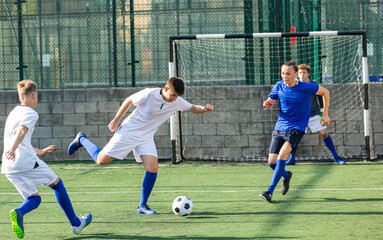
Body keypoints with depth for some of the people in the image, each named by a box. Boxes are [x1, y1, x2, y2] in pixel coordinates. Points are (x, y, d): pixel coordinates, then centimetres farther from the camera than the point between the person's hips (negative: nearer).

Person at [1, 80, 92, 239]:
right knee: (57, 184, 14)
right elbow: (21, 132, -23)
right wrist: (13, 149, -39)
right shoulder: (30, 113, -2)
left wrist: (40, 151, 44)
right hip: (27, 162, -7)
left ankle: (18, 213, -23)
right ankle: (76, 224, 18)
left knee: (34, 198, 12)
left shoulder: (13, 113, 25)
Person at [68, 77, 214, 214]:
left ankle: (142, 206, -1)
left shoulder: (177, 102, -9)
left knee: (153, 168, -15)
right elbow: (129, 100, -8)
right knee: (101, 160, -3)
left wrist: (204, 109, -17)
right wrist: (116, 120, -1)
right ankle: (82, 140, 27)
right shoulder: (149, 94, -23)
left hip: (146, 138, 4)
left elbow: (193, 109, 6)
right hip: (128, 132, -4)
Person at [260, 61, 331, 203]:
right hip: (280, 126, 5)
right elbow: (270, 103, 11)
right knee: (272, 162, -1)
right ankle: (286, 176, 34)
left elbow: (325, 92, 4)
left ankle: (270, 192, -25)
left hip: (297, 128, -5)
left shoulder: (306, 88, -11)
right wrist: (267, 104, -15)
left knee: (282, 156, -25)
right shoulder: (279, 86, 0)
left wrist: (325, 114, 4)